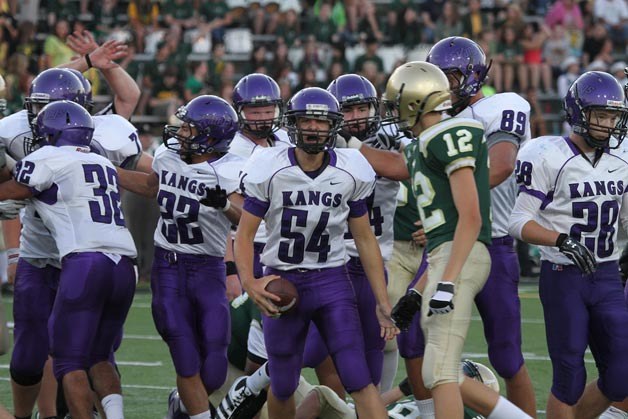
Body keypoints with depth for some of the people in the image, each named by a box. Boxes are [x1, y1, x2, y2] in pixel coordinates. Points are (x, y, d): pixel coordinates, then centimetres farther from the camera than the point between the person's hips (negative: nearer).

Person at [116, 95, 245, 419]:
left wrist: (224, 203, -44)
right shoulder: (169, 155, 3)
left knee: (213, 370, 0)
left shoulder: (229, 172, -13)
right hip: (168, 268, 3)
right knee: (187, 361, -5)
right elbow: (152, 187, 24)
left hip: (208, 270, -3)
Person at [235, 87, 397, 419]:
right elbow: (244, 234, -5)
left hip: (331, 281, 0)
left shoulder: (349, 173, -3)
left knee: (358, 379, -12)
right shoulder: (270, 170, -9)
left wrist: (383, 302, 3)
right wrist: (248, 282, -23)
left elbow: (365, 240, 5)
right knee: (283, 387, 9)